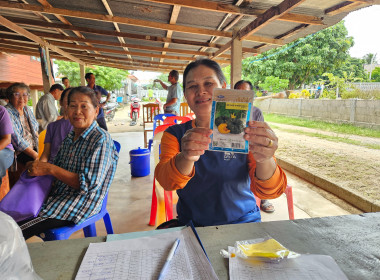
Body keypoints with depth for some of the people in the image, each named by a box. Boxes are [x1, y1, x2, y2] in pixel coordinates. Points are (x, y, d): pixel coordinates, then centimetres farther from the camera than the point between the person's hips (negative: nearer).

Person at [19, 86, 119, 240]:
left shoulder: (101, 139, -17)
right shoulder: (70, 137, 10)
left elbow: (90, 184, -22)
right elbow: (59, 168, 17)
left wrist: (50, 169, -21)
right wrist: (38, 167, -5)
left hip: (81, 204, -8)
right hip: (59, 195, 8)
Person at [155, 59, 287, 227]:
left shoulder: (243, 133, -3)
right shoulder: (175, 134, 1)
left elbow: (268, 192, -14)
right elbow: (166, 181, -17)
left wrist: (265, 161, -36)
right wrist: (186, 158, -38)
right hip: (190, 224, 1)